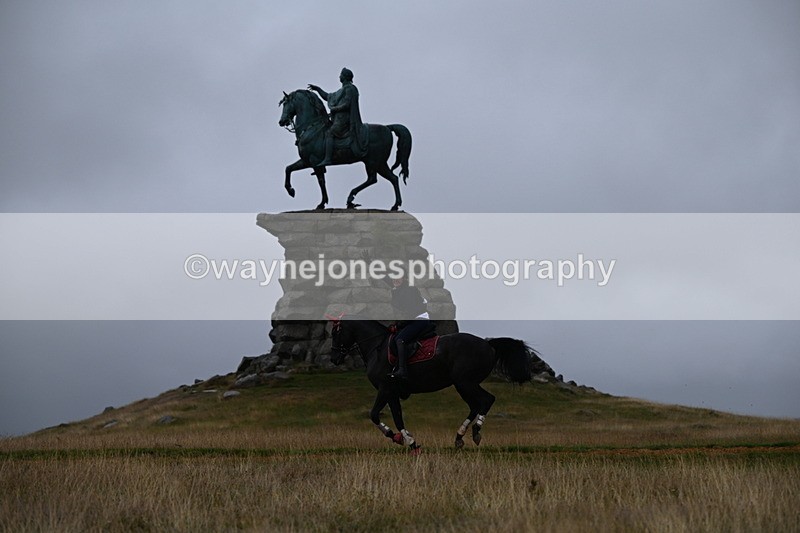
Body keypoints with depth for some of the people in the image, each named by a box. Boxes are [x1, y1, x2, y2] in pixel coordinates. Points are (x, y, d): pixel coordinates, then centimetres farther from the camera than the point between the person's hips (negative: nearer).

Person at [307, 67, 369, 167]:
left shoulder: (349, 89, -8)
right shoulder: (343, 90, 23)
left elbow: (346, 105, -18)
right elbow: (328, 97, 31)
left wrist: (334, 109, -10)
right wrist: (317, 89, 26)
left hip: (344, 118, -11)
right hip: (339, 118, 11)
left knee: (329, 134, -22)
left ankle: (328, 159, -32)